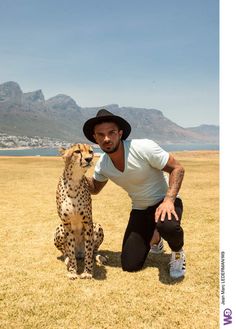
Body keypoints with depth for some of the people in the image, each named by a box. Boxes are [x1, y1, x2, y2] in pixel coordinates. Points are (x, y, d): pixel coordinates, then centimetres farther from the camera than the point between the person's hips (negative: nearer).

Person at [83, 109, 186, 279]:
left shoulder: (144, 148, -25)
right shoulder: (102, 164, -7)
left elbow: (177, 168, -20)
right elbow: (95, 188, 11)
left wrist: (169, 200, -33)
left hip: (165, 202, -4)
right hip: (140, 210, 5)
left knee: (167, 225, -41)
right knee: (129, 266, -1)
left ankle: (178, 252, -3)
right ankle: (154, 239, 31)